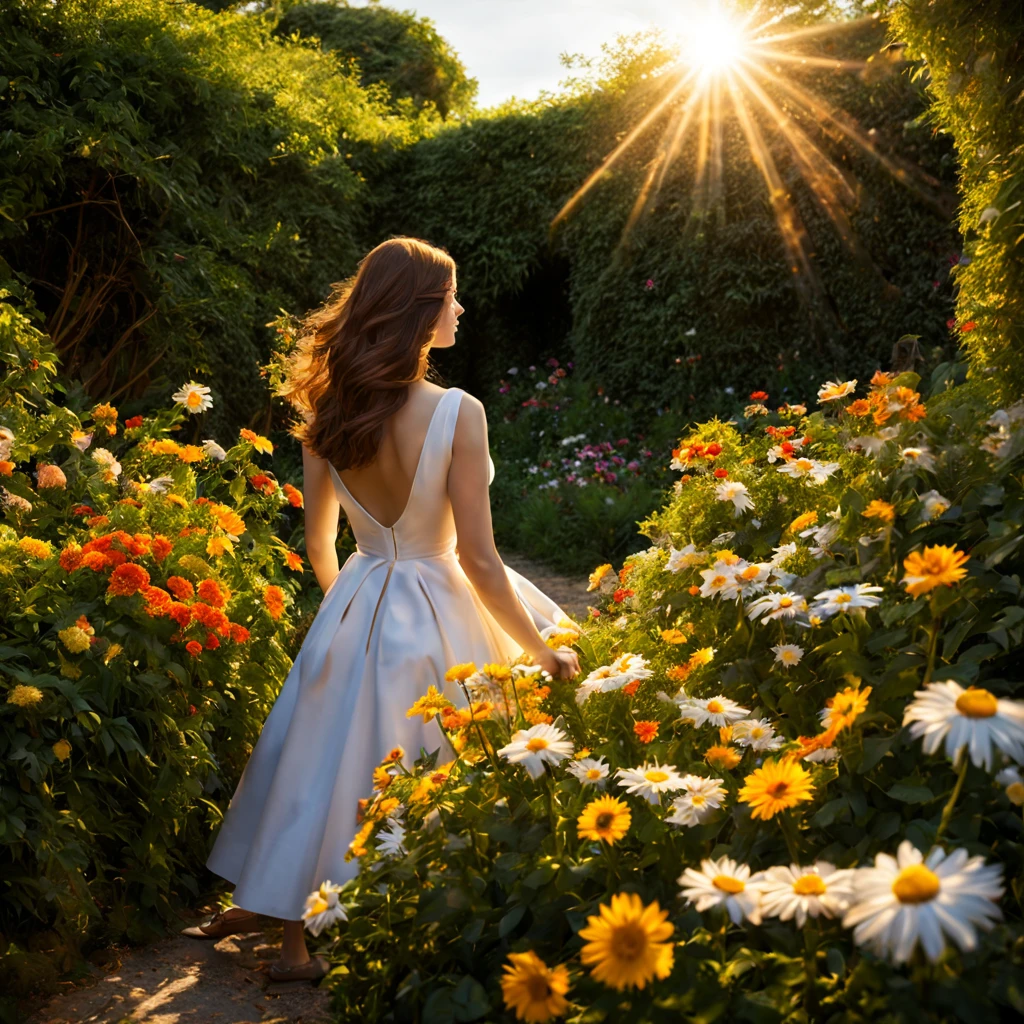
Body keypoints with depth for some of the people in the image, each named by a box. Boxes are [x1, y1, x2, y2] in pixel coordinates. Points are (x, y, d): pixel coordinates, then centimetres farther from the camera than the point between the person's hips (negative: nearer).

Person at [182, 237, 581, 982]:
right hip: (437, 617, -5)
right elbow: (479, 562, -18)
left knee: (326, 766, 18)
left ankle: (295, 938, 29)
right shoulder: (457, 413, -20)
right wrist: (542, 654, -6)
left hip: (356, 610, 5)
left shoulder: (328, 415, -4)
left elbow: (319, 544, 7)